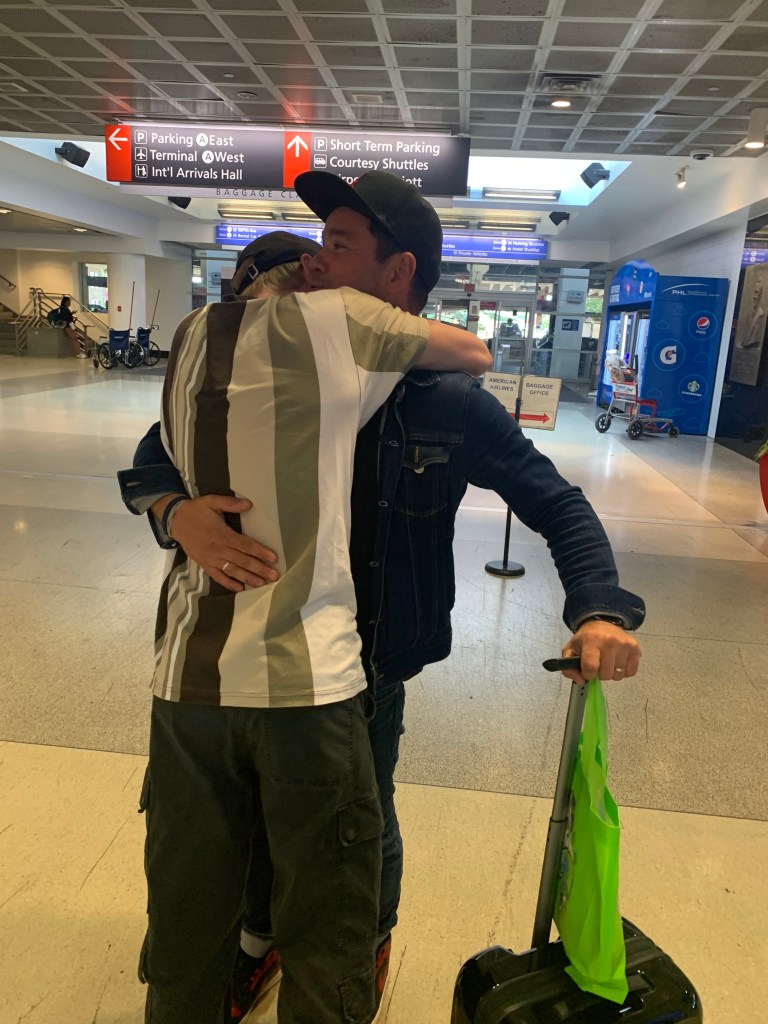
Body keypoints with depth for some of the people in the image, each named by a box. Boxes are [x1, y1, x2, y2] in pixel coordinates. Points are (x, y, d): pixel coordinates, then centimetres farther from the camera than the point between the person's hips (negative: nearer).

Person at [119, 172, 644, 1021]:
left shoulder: (450, 401, -14)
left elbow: (559, 508, -6)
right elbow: (154, 455, -3)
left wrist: (600, 609, -24)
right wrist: (178, 511, -27)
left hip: (369, 658, -2)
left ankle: (370, 944, 54)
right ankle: (262, 932, 55)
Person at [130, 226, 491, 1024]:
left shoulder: (187, 338, 13)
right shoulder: (331, 319, -2)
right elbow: (475, 355, 8)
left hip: (187, 672, 6)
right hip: (305, 674, -5)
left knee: (186, 920, 20)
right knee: (327, 932, 13)